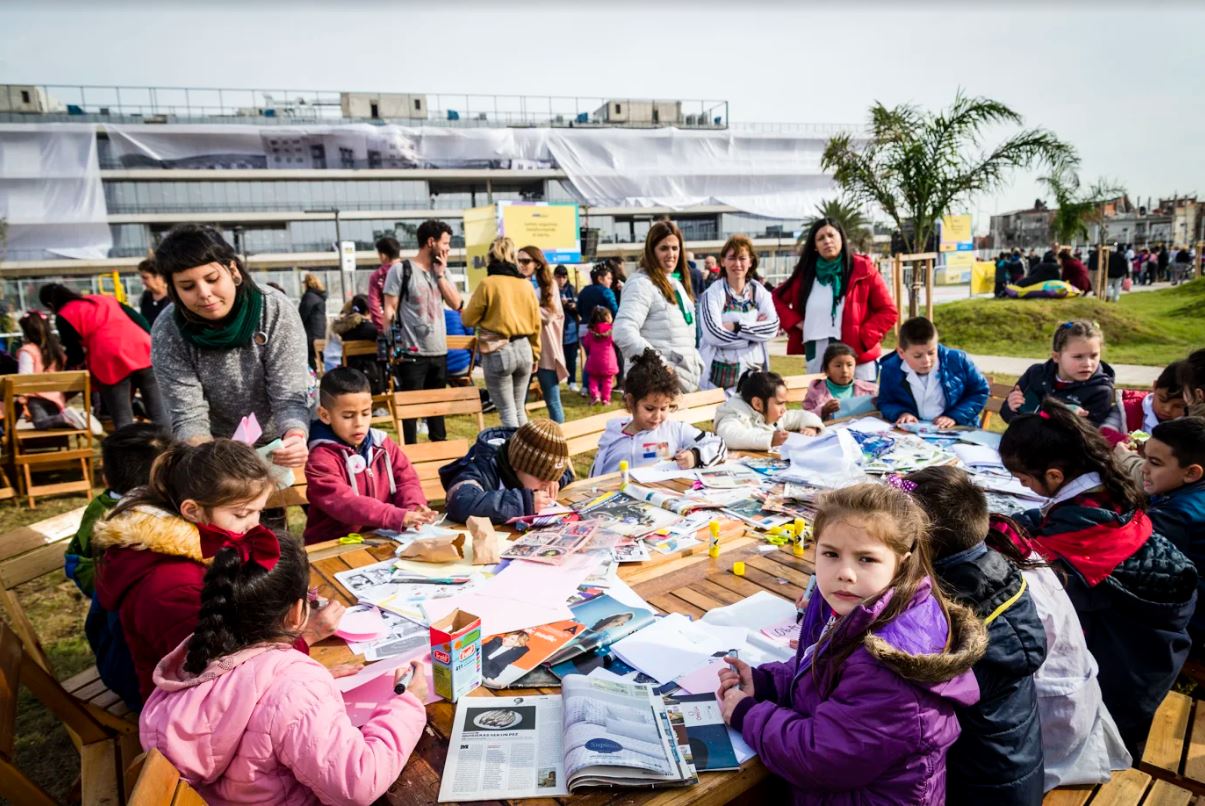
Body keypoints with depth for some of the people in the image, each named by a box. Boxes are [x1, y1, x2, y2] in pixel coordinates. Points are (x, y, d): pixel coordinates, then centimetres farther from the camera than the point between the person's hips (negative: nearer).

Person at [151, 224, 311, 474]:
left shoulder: (276, 312, -20)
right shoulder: (167, 333, -16)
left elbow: (290, 398, -21)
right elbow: (189, 417, -18)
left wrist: (294, 438, -42)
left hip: (278, 446, -1)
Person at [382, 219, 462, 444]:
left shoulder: (442, 270, 12)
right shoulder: (401, 269, -6)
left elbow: (456, 304, 5)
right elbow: (389, 309, -8)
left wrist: (440, 274, -1)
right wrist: (390, 346, -14)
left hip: (439, 351, 6)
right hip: (411, 353, -6)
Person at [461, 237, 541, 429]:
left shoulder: (487, 283, -8)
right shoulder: (526, 283, 5)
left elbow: (469, 319, 1)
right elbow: (536, 322, 11)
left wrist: (462, 310, 23)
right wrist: (535, 353, 22)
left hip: (498, 352, -5)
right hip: (524, 349, 5)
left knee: (507, 412, 3)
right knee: (519, 409, 17)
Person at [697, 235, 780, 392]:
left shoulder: (759, 291, 8)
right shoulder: (713, 293, -4)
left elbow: (773, 328, -5)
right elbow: (713, 335, -17)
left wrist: (737, 327, -14)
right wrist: (756, 330, -8)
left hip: (754, 370, 4)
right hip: (720, 372, -3)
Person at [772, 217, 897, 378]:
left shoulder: (863, 269, 0)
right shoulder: (805, 272, 9)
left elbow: (888, 311, 0)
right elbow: (777, 297, 20)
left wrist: (863, 338, -12)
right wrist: (795, 321, 5)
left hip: (857, 355, -3)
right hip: (816, 355, 3)